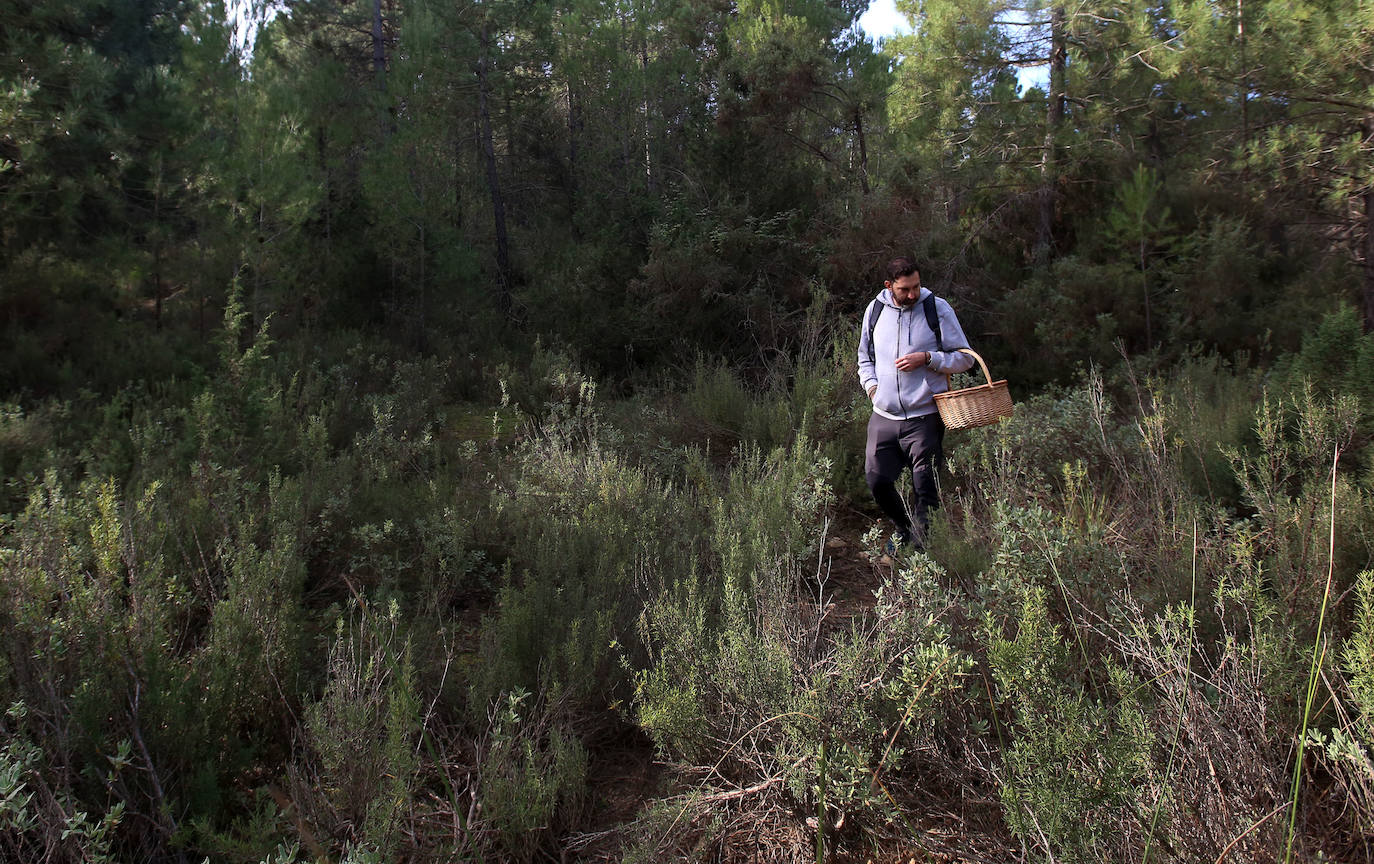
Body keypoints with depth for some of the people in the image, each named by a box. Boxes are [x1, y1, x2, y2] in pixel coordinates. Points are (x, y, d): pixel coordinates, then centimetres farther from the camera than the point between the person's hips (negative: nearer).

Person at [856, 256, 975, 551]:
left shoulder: (937, 309, -3)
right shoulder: (875, 309, 7)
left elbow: (964, 358, 2)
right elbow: (865, 357, 22)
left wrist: (926, 358, -13)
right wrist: (871, 385, 4)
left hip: (925, 418, -3)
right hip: (884, 416, 4)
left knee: (925, 488, -1)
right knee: (876, 480, 2)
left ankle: (921, 544, 16)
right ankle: (904, 532, 28)